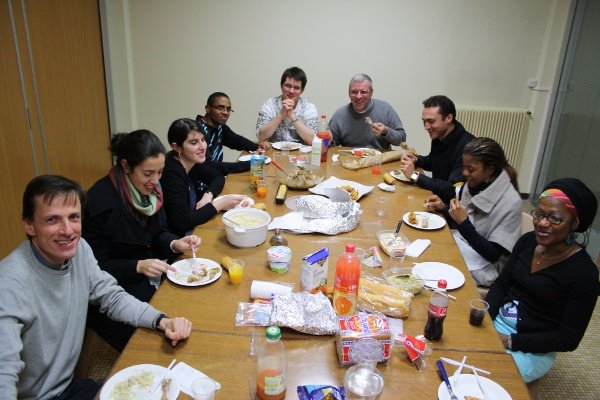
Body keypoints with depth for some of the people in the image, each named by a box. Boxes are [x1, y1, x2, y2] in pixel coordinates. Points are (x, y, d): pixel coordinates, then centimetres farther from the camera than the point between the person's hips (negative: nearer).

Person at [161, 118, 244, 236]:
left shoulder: (193, 162, -3)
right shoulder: (171, 174, -24)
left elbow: (218, 177, 12)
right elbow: (182, 223, -29)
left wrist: (208, 195, -8)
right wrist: (220, 204, -24)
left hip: (193, 228, 7)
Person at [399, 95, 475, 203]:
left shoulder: (466, 146, -25)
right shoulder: (438, 136, 1)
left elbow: (453, 190, -29)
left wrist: (414, 175, -23)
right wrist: (415, 160, 0)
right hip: (436, 196, 7)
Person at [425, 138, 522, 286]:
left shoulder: (510, 202, -20)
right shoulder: (473, 185, 0)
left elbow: (493, 254, -19)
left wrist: (463, 223, -26)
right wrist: (443, 208, -5)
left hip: (484, 267, -6)